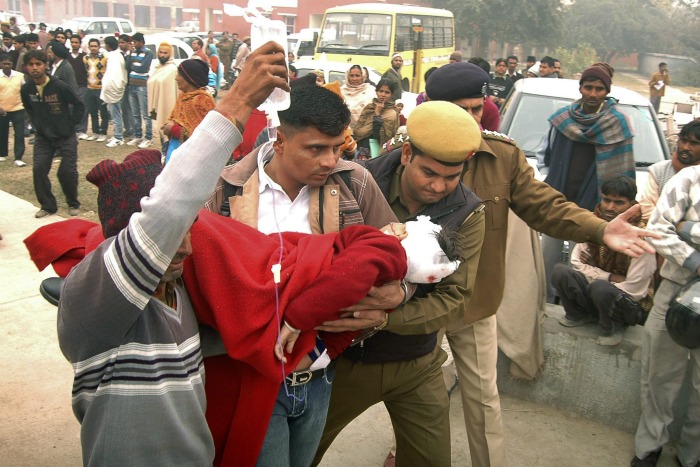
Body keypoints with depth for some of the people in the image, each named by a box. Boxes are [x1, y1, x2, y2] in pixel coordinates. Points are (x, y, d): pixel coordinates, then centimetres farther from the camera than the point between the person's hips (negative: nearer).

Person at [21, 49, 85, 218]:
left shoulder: (59, 86, -18)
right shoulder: (26, 89, -5)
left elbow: (79, 105, -7)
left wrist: (70, 125, -6)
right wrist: (37, 125, 7)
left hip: (66, 136, -4)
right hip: (43, 137, 4)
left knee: (67, 171, -5)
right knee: (39, 170, -4)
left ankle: (73, 204, 18)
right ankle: (47, 206, 12)